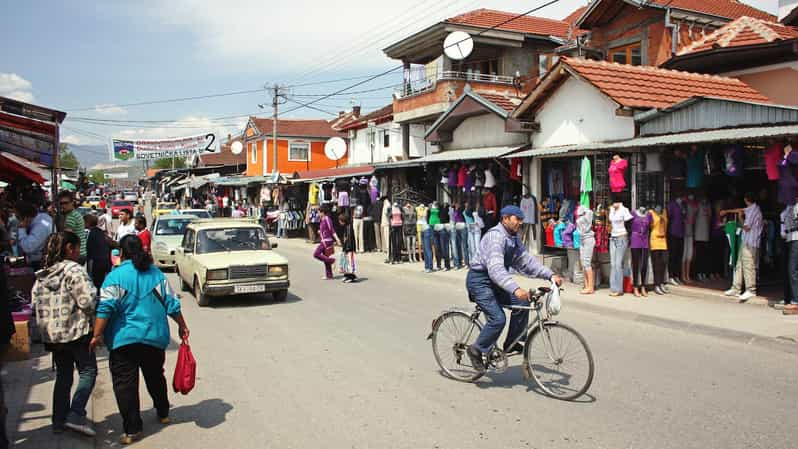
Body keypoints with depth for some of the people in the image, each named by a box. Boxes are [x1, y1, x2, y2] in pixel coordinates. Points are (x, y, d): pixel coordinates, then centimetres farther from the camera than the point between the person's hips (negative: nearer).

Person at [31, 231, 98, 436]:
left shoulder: (42, 274, 12)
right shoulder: (74, 270, -13)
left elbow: (35, 303, 15)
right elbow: (88, 301, -20)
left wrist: (46, 326, 20)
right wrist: (96, 320, -4)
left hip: (51, 334, 8)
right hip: (76, 332, -7)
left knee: (63, 375, 16)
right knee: (88, 371, 3)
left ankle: (58, 420, 20)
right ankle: (75, 414, -7)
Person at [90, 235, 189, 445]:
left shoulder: (116, 276, -8)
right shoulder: (156, 274, 4)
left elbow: (105, 308, -16)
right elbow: (172, 304, 4)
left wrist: (97, 335, -12)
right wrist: (182, 326, 15)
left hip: (124, 339, -4)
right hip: (156, 337, 4)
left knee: (125, 384, 3)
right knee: (155, 377, 22)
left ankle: (132, 429, 3)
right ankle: (163, 413, 36)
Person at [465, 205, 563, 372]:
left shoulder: (514, 239, 8)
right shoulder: (495, 236, -24)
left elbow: (526, 261, 3)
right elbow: (495, 268, -36)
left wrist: (550, 275, -9)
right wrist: (516, 289, -47)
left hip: (494, 281, 9)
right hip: (479, 280, -9)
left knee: (522, 305, -4)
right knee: (498, 318, -18)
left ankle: (510, 344, 10)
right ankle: (476, 350, 1)